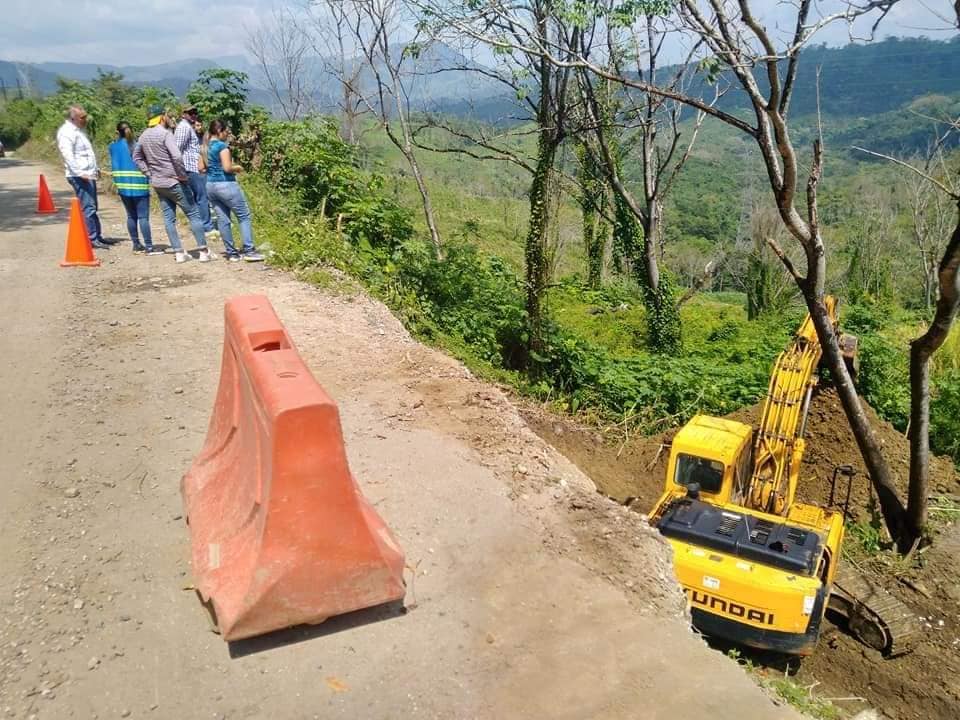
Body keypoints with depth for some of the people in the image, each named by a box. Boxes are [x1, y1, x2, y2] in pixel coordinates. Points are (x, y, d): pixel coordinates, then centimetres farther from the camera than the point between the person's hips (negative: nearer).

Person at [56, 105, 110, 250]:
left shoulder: (78, 130, 19)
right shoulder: (66, 132, -12)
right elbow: (68, 155, -22)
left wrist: (95, 169, 28)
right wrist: (79, 172, -31)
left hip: (89, 175, 10)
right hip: (80, 177, -10)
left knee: (92, 207, 13)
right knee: (88, 208, -12)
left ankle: (97, 236, 20)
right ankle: (92, 239, -11)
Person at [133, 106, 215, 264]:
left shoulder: (144, 135, 9)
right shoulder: (165, 133, -14)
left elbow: (136, 157, 19)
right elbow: (176, 156, -26)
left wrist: (149, 173, 16)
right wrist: (182, 175, -14)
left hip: (157, 183, 7)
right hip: (173, 181, -7)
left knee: (168, 218, 9)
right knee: (194, 214, 0)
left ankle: (179, 253, 10)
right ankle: (204, 252, -1)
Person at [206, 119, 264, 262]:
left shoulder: (205, 147, 11)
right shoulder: (222, 146, -13)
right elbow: (227, 167, -21)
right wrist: (237, 167, -2)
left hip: (210, 185, 8)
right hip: (225, 185, -8)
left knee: (222, 219, 9)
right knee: (244, 216, 0)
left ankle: (231, 252, 12)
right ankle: (249, 250, -5)